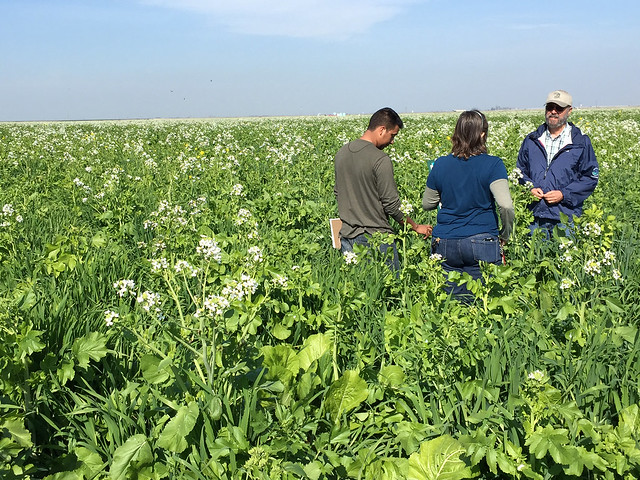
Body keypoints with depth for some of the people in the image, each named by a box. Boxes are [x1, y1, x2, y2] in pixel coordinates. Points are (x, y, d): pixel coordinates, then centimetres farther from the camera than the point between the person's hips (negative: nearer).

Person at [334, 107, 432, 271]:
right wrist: (416, 226, -2)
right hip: (375, 238, -7)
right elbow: (391, 204, -15)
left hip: (347, 235, 7)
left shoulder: (341, 154, 7)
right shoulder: (381, 160, -16)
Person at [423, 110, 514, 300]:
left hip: (444, 244, 3)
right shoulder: (492, 165, -8)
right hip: (481, 244, -3)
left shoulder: (441, 165, 2)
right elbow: (506, 205, -17)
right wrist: (505, 234, -1)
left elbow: (427, 204, 13)